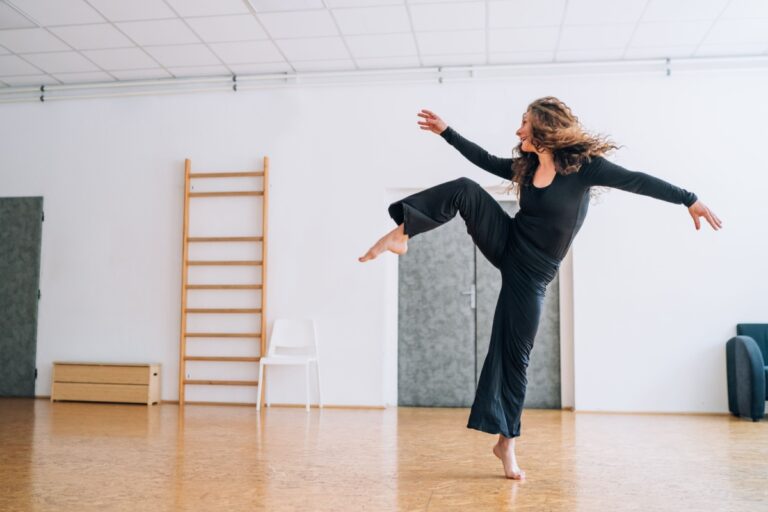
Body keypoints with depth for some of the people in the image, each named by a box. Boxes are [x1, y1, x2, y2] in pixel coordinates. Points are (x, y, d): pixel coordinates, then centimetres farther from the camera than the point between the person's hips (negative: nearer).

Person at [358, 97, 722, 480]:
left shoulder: (583, 165, -13)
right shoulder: (526, 166, 4)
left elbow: (638, 181, -14)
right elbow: (485, 160, 19)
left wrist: (690, 200, -18)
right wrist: (446, 132, 22)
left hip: (532, 271, -5)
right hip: (505, 245, 5)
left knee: (514, 354, -3)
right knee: (464, 189, -18)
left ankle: (506, 442, 9)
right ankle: (401, 234, -24)